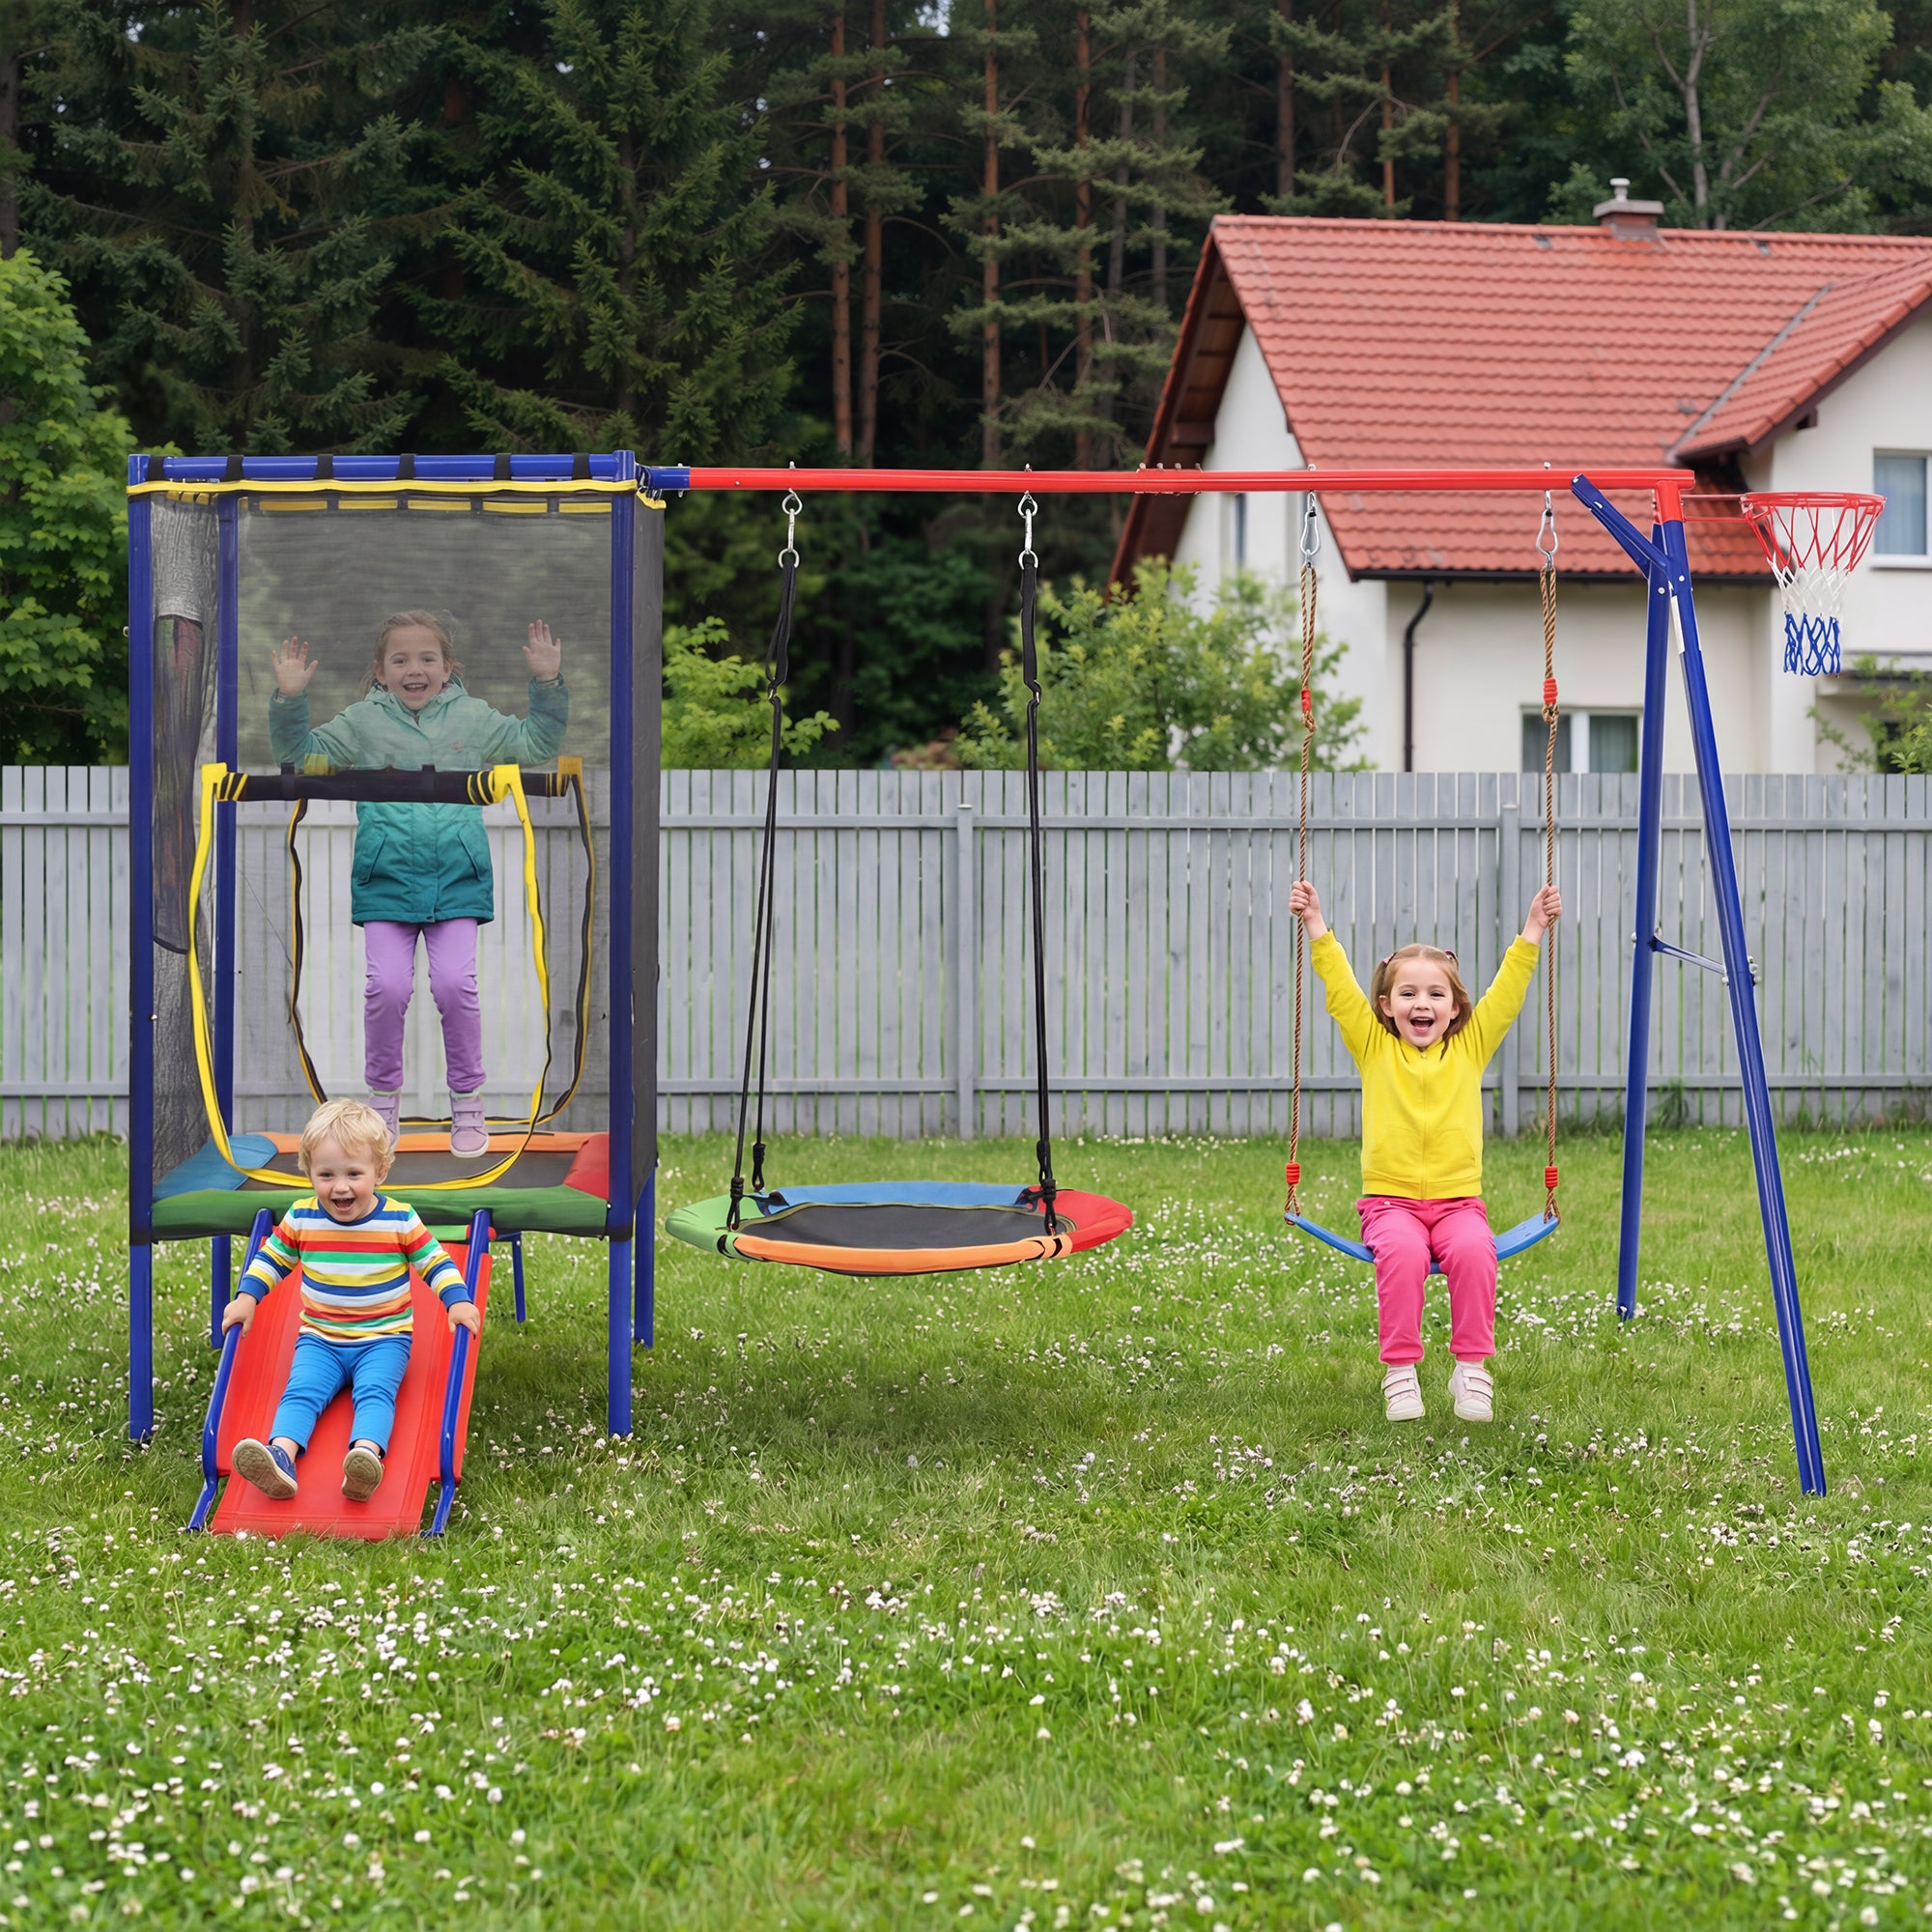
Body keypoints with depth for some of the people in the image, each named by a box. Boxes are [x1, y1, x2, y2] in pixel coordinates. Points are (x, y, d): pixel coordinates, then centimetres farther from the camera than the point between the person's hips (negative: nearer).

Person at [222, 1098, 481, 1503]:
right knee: (301, 1391, -24)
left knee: (375, 1392, -30)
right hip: (319, 1339, 2)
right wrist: (247, 1298, 4)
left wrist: (458, 1302, -11)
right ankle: (280, 1458, -47)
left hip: (384, 1338, -2)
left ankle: (366, 1455, -54)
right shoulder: (301, 1219, 1)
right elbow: (272, 1258, 16)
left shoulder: (400, 1220, -5)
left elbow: (436, 1262, 3)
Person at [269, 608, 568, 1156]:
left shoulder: (472, 719, 10)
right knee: (387, 985, -11)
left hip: (456, 879, 0)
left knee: (456, 982, -11)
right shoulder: (363, 722, 7)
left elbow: (538, 743, 17)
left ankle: (467, 1100, 6)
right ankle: (384, 1095, 10)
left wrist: (548, 684, 5)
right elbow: (297, 755, 9)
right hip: (385, 879, 0)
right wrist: (289, 698, -5)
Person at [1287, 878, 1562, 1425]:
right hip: (1390, 1200, -1)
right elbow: (1339, 986, 1)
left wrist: (1534, 929, 1)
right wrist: (1315, 924, -6)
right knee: (1402, 1252, -33)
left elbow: (1508, 990, 6)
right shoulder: (1374, 1047, 7)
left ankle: (1472, 1367, -18)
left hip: (1458, 1200, 1)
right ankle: (1399, 1369, -21)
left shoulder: (1470, 1047, 10)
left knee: (1474, 1250, -31)